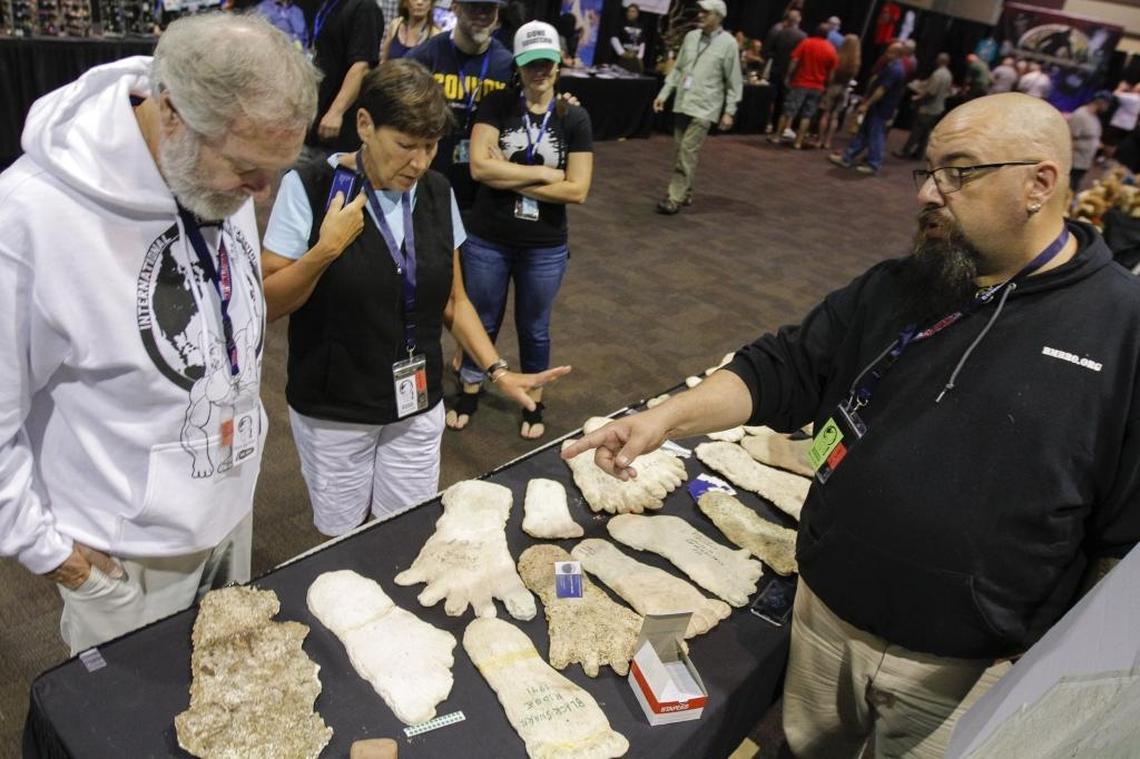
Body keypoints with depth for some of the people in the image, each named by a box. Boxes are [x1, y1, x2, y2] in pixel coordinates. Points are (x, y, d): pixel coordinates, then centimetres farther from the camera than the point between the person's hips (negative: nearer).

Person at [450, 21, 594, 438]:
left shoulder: (574, 117, -6)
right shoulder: (497, 104, -6)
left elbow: (577, 189, -14)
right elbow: (480, 166, -18)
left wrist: (509, 178, -16)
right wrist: (545, 173, -17)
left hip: (545, 248, 0)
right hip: (487, 240, 0)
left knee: (534, 329, 17)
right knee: (482, 322, 18)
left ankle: (534, 403, 37)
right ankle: (470, 392, 40)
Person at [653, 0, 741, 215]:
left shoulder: (728, 43, -7)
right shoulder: (691, 37, 7)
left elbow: (734, 81, -5)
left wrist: (729, 111, -7)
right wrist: (664, 94, 10)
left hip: (704, 108, -6)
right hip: (682, 103, 6)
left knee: (688, 152, -11)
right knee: (679, 151, 10)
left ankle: (675, 198, -9)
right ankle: (685, 192, 24)